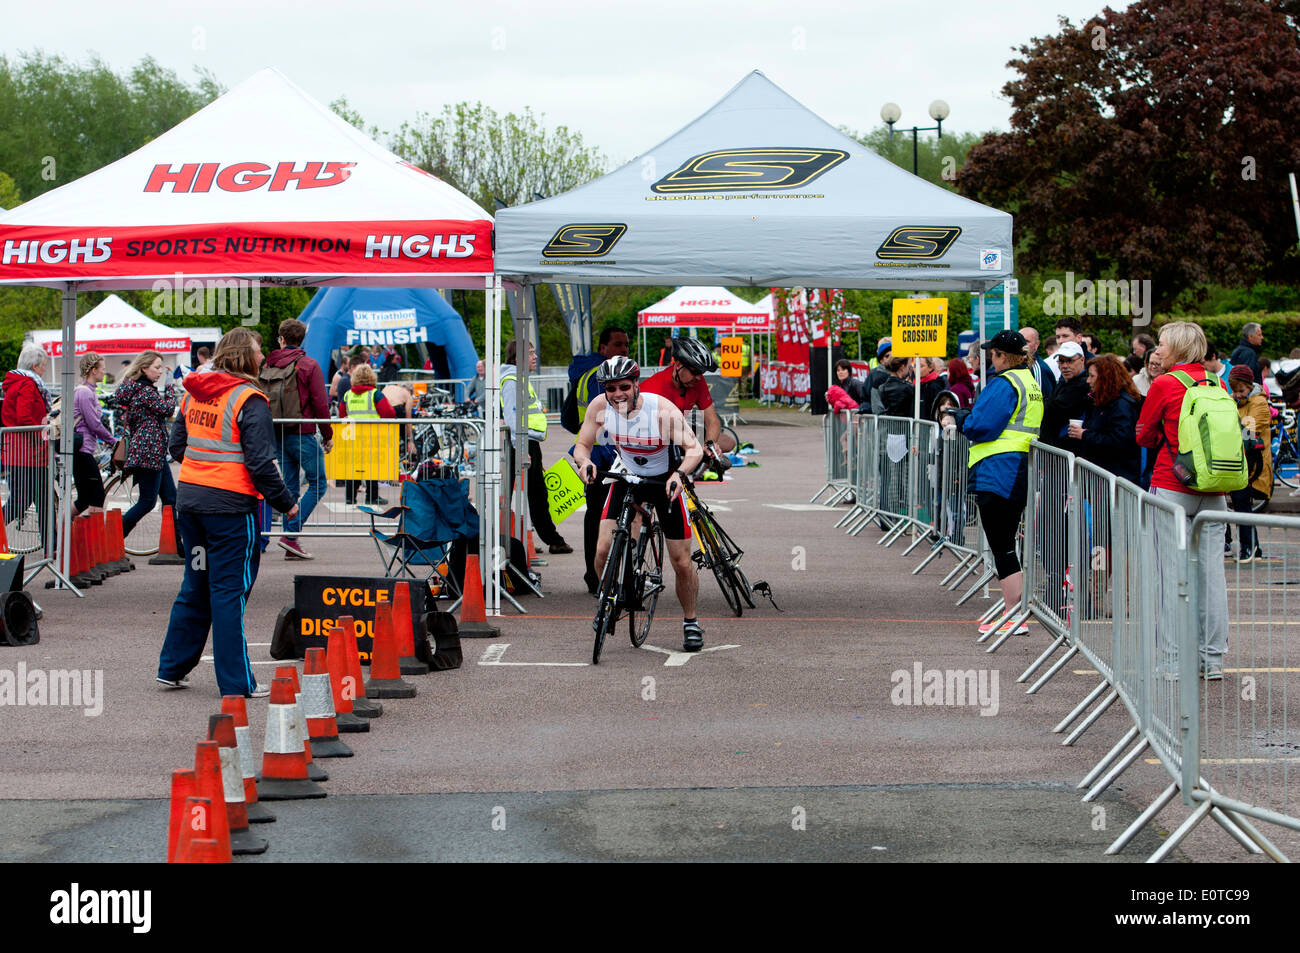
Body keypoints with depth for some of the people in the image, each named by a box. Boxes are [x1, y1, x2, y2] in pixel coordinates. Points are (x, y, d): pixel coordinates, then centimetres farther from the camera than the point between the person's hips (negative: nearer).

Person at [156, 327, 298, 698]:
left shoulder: (193, 394, 10)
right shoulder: (249, 401, -13)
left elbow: (177, 445, 15)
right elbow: (259, 462, -17)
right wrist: (286, 503, -8)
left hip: (189, 497, 7)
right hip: (231, 504, -7)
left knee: (195, 586, 18)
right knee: (229, 591, -2)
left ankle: (172, 668, 23)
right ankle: (236, 682, 2)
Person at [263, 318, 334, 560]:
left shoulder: (268, 366, 7)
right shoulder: (309, 365, -7)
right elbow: (320, 404, -11)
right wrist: (327, 435, -2)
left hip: (277, 435, 6)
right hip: (302, 435, -5)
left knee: (290, 486, 11)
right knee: (318, 483, 3)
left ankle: (290, 547, 8)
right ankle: (291, 534, -9)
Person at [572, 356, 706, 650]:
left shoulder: (662, 410, -29)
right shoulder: (600, 406, -19)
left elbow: (694, 449, -30)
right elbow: (582, 445, -10)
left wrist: (679, 474, -50)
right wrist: (584, 462, -34)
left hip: (665, 481, -3)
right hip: (627, 478, 3)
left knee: (682, 563, -2)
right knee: (603, 551, -13)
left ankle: (691, 622, 22)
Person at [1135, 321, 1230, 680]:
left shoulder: (1164, 385, -8)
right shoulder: (1218, 385, 7)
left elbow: (1144, 437, 2)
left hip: (1172, 488, -5)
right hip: (1214, 489, 5)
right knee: (1211, 570, 7)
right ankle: (1212, 659, 10)